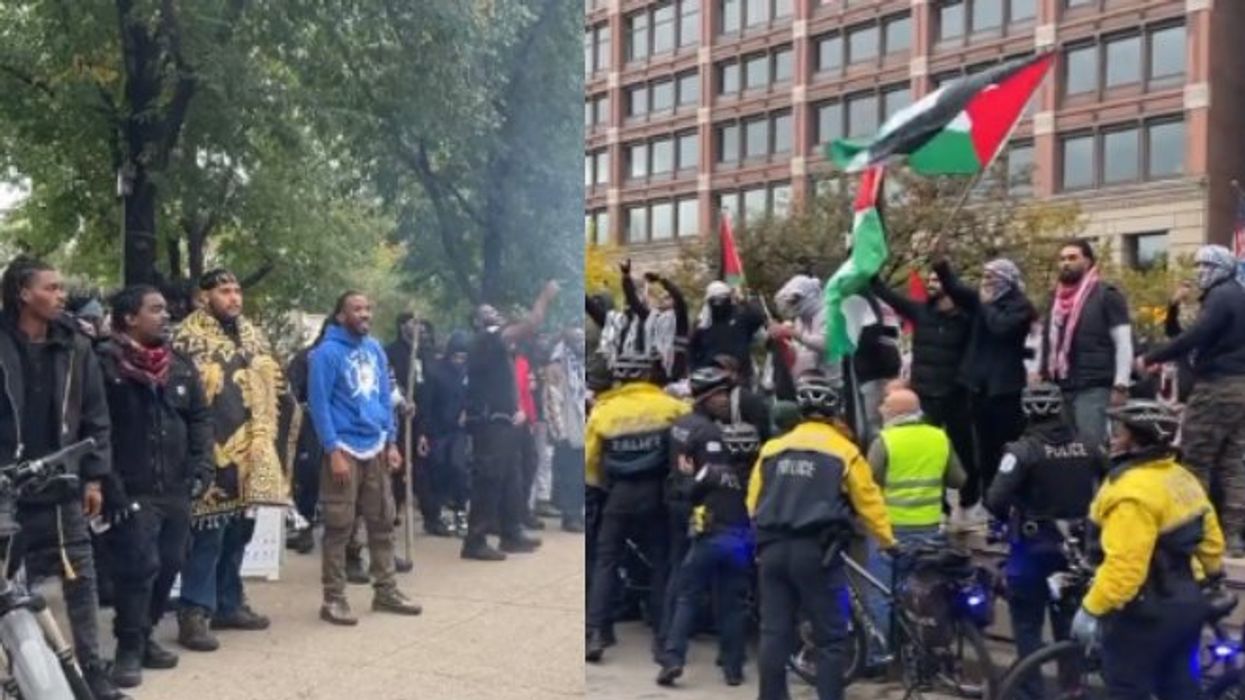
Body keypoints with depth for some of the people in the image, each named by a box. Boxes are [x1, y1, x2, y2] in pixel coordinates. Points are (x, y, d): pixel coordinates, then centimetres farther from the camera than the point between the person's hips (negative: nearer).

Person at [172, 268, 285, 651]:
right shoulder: (189, 337, -9)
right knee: (208, 534, -8)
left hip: (250, 448, 7)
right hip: (210, 449, -7)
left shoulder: (252, 334, 14)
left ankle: (229, 604, 25)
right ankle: (194, 614, -3)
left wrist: (265, 437, 16)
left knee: (238, 531, 13)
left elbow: (270, 381, 22)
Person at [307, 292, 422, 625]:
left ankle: (386, 590, 21)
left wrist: (392, 442, 8)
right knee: (339, 528, -2)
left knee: (383, 522, 11)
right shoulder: (327, 352, -9)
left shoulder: (376, 350, 11)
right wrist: (333, 451, -18)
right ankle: (334, 599, 5)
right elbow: (319, 404, -13)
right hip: (345, 449, -6)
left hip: (376, 447, 7)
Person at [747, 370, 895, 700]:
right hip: (815, 550, -4)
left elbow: (753, 501, 14)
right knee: (830, 636, 5)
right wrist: (889, 541, 11)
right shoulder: (844, 451, -2)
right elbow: (869, 502, 0)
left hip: (773, 548, 4)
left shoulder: (772, 448, 10)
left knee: (774, 632, 9)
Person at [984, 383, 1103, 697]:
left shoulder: (1024, 449, -15)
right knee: (1069, 622, 20)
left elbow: (996, 499, -23)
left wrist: (1009, 518, -2)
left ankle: (1031, 688, 5)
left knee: (1027, 625, 6)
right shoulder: (1088, 447, 0)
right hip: (1075, 547, 5)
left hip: (1034, 548, -5)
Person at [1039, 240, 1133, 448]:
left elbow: (1123, 342, -5)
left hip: (1092, 388, -7)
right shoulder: (1056, 297, 19)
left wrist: (1120, 385, -12)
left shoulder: (1106, 294, -1)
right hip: (1058, 387, 7)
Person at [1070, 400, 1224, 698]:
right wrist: (1213, 572, 32)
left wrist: (1091, 609, -22)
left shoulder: (1132, 491, -26)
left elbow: (1124, 566, -30)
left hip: (1145, 614, -9)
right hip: (1185, 604, 9)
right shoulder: (1181, 478, 5)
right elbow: (1211, 538, 14)